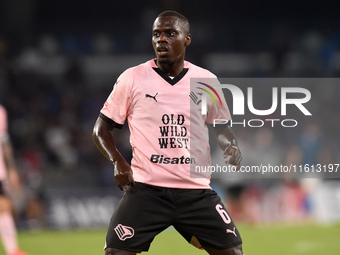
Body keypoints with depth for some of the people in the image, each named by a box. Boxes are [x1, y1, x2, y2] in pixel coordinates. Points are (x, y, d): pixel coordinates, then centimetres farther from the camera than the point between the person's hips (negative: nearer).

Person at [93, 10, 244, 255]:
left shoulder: (206, 80, 8)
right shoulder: (132, 78, 1)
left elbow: (221, 125, 22)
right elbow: (101, 129, 6)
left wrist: (231, 146, 0)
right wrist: (118, 161, -11)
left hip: (197, 191, 2)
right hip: (145, 189, -2)